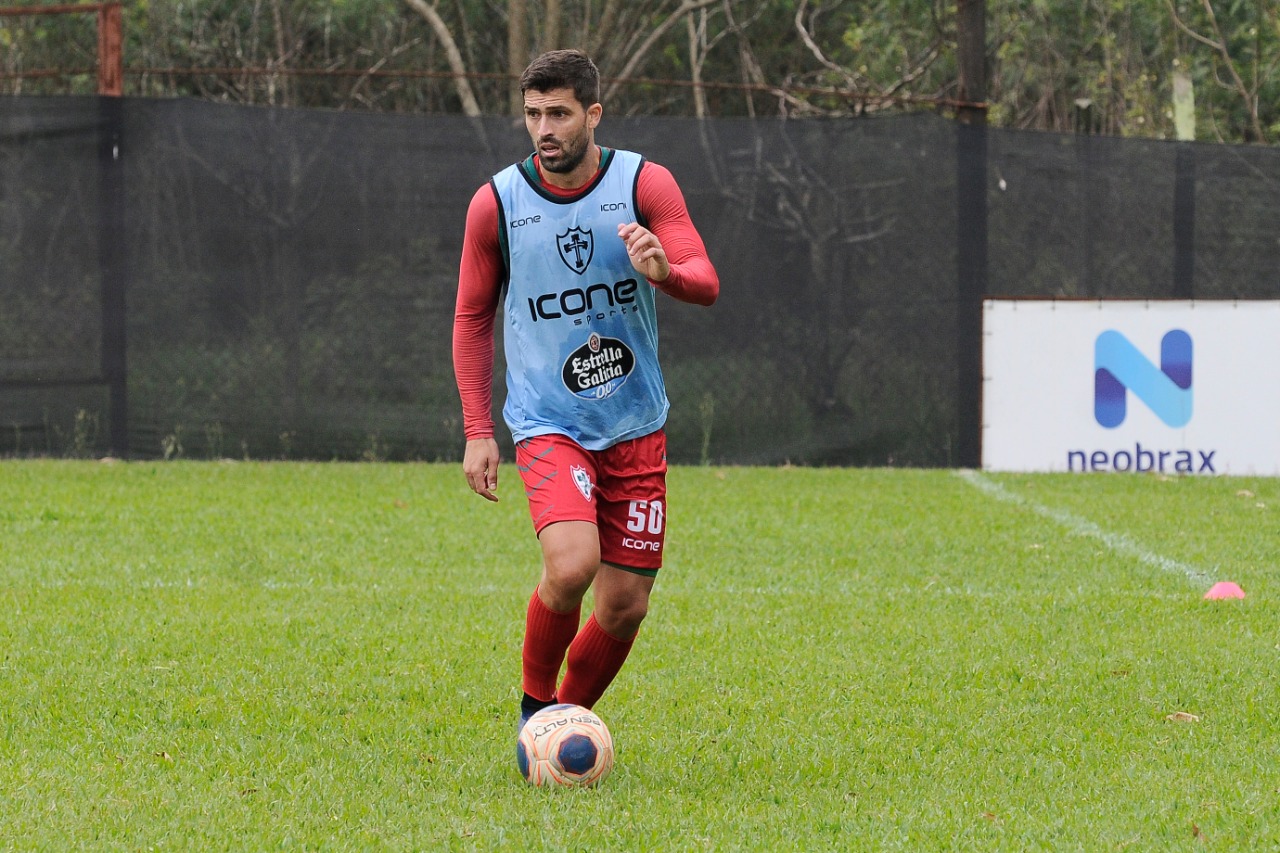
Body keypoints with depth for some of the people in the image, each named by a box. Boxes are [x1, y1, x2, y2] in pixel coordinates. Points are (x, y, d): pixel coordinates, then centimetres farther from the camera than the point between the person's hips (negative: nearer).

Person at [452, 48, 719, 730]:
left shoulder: (645, 184, -4)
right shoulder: (495, 203, -4)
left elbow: (707, 285, -10)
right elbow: (473, 316, 8)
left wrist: (664, 271, -34)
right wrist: (477, 431, 3)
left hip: (636, 425, 2)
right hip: (548, 424, -2)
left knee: (625, 607, 3)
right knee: (571, 566, -26)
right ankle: (534, 703, -1)